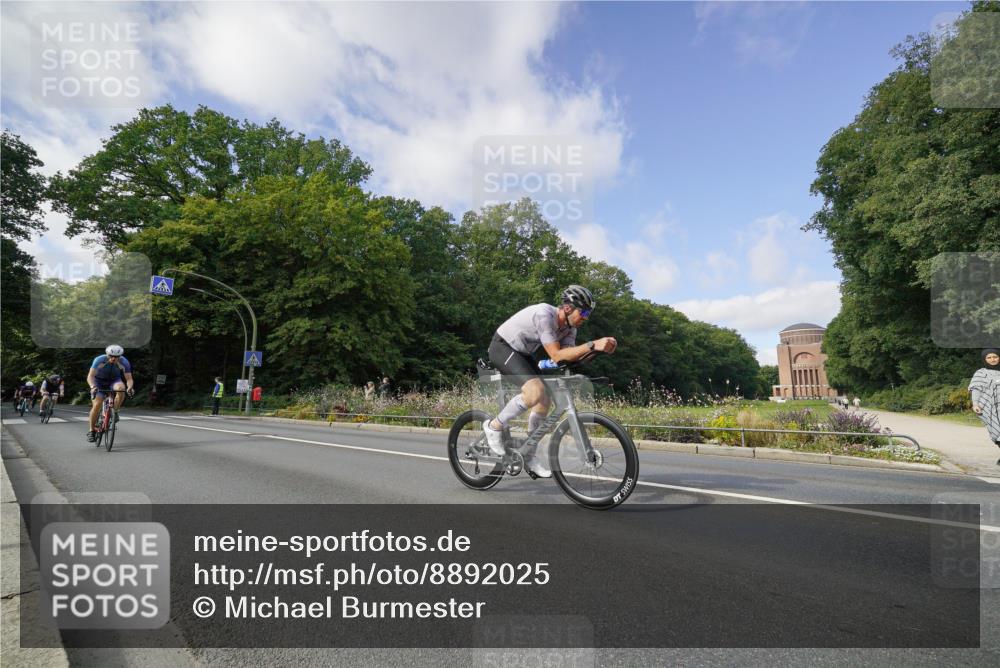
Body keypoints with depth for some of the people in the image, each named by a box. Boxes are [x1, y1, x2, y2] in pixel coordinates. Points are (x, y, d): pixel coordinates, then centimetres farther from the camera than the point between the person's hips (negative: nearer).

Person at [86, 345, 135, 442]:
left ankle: (115, 412, -14)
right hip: (99, 382, -1)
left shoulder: (124, 362, -24)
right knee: (96, 405, -16)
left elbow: (129, 379, -23)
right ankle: (91, 431, 2)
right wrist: (93, 387, -50)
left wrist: (130, 387, -45)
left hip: (114, 380, 1)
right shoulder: (99, 360, -27)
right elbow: (90, 376, -31)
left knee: (121, 388, -35)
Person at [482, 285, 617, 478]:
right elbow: (556, 355, -32)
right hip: (502, 347, -9)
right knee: (535, 392, -28)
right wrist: (592, 345, -37)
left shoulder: (569, 326, -4)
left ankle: (529, 455, 16)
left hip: (521, 353, 9)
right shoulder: (544, 315, -30)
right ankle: (494, 426, -8)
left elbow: (570, 357, -13)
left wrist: (601, 346, -24)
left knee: (545, 400, 3)